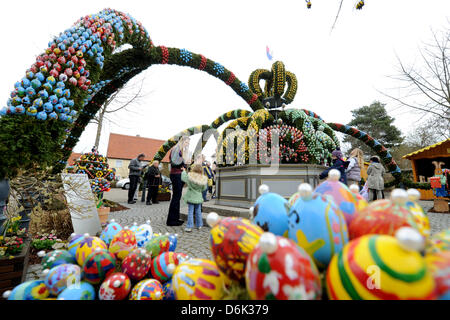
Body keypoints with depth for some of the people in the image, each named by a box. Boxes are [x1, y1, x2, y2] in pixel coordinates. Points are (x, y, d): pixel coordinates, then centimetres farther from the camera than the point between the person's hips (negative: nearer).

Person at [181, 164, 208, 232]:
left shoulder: (189, 176, -14)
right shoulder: (203, 179, -9)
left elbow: (183, 178, 2)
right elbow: (204, 188, 0)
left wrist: (184, 171, 17)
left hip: (190, 197, -2)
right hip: (198, 198, 2)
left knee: (190, 212, 4)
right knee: (198, 212, 16)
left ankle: (189, 227, 5)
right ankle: (199, 225, 27)